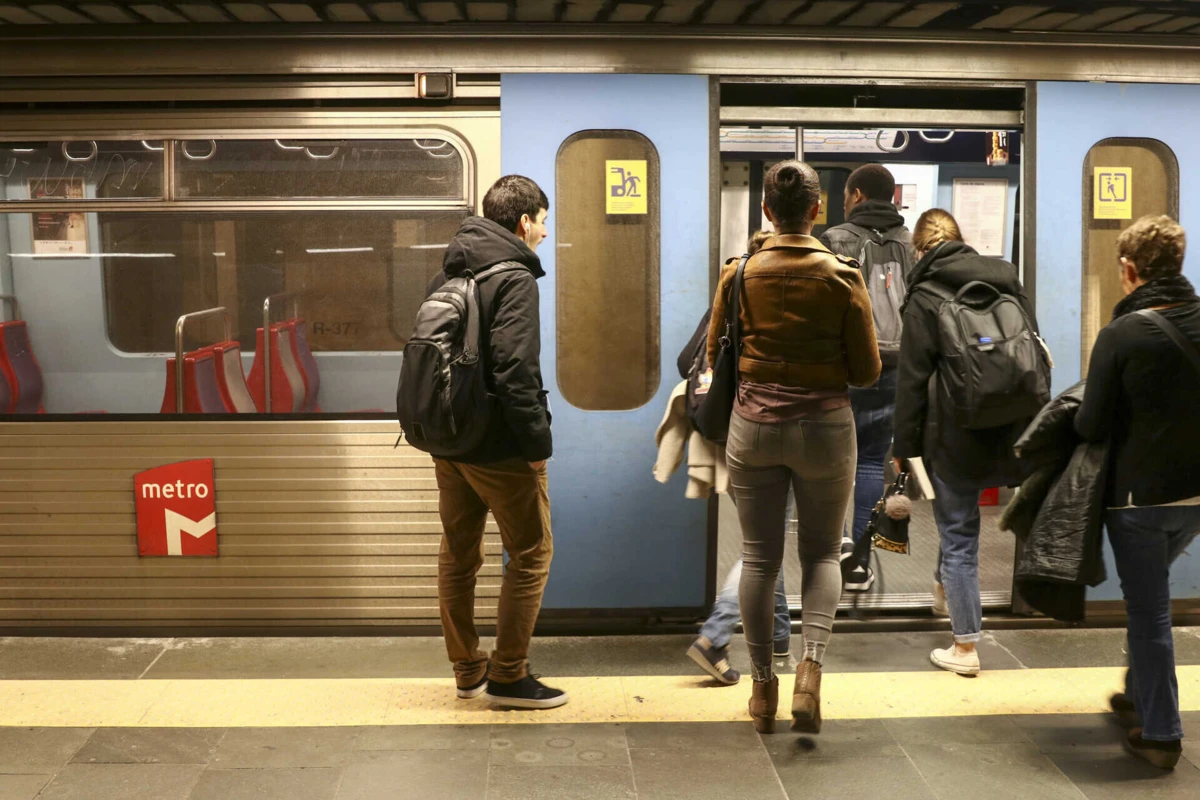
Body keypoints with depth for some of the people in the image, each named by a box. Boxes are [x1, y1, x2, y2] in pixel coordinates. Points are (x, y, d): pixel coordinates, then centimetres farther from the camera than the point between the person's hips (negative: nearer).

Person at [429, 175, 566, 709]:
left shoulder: (447, 275, 12)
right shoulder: (515, 279, -15)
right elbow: (515, 370, -24)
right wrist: (538, 441, -18)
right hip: (497, 446, -8)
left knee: (458, 553, 16)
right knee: (531, 555, 4)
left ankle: (467, 669, 27)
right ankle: (508, 676, 9)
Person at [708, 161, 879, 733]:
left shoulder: (738, 274, -4)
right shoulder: (842, 276, -7)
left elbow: (716, 357, 4)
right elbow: (867, 371, -4)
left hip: (754, 424, 1)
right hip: (824, 426, -1)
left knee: (759, 557, 10)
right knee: (822, 552, 14)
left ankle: (763, 686, 18)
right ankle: (812, 663, -6)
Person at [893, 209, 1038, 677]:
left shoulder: (925, 297, -8)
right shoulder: (1008, 281, 8)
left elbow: (912, 379, -9)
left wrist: (904, 446, -3)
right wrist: (1027, 431, 18)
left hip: (954, 435, -5)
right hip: (1007, 432, 5)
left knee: (958, 536, 3)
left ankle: (965, 647, 10)